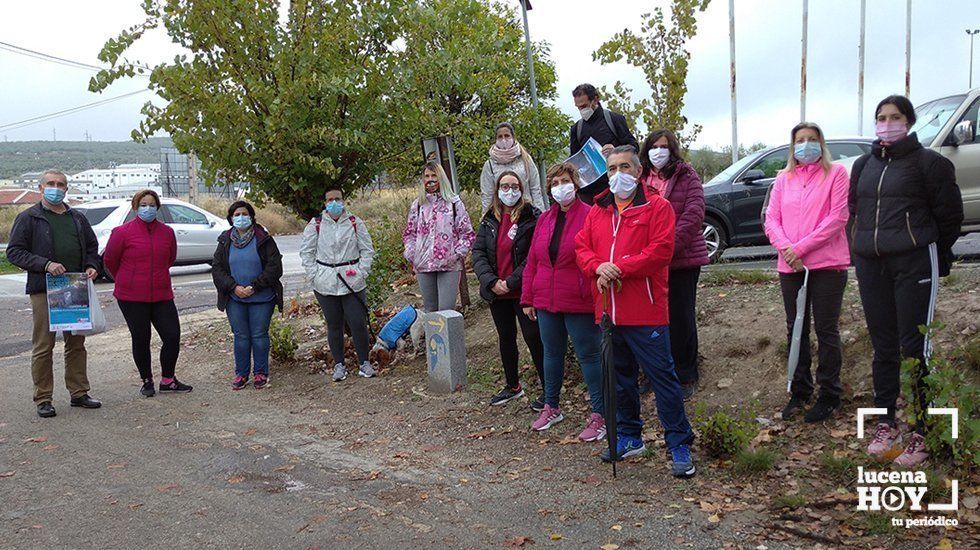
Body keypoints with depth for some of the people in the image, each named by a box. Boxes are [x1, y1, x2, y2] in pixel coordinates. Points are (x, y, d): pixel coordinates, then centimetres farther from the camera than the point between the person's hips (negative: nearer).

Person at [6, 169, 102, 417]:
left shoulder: (78, 218, 15)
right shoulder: (28, 218, 1)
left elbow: (92, 247, 23)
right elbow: (14, 251, -4)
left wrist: (92, 266, 3)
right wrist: (45, 264, -17)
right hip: (43, 291, -4)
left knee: (77, 343, 10)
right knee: (43, 346, -1)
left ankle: (79, 393, 19)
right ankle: (43, 399, 7)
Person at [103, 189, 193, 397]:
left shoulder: (167, 232, 4)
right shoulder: (123, 232, -7)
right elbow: (109, 260, 5)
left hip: (162, 295, 3)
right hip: (132, 298, -3)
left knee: (173, 336, 0)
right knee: (141, 339, 7)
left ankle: (168, 380, 17)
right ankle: (147, 381, 23)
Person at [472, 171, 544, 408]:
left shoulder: (532, 217, -9)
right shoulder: (490, 220, 8)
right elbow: (478, 252, 1)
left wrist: (511, 282, -18)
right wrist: (491, 281, -12)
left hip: (523, 291, -6)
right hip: (497, 292, 6)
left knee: (533, 337, -4)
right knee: (505, 337, 17)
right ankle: (512, 386, 34)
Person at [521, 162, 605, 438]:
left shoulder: (590, 216, -9)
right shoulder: (544, 219, 10)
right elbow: (532, 262, 12)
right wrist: (528, 299, 10)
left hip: (579, 303, -6)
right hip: (546, 302, 6)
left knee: (588, 355, 0)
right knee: (552, 353, 17)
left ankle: (599, 416, 9)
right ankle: (551, 407, 32)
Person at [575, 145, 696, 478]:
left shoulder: (657, 207, -3)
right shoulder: (597, 211, 15)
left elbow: (660, 250, -14)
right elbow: (581, 247, 10)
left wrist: (619, 269, -18)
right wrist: (598, 267, -12)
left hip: (646, 313, -6)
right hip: (608, 312, 6)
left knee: (662, 376, -3)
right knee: (620, 377, 16)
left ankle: (679, 445, 7)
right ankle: (630, 437, 31)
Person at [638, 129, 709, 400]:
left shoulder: (686, 176, -2)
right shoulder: (639, 179, 9)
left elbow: (693, 215, -11)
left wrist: (669, 246, -19)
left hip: (682, 258, -3)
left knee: (681, 317, 5)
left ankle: (685, 377, 18)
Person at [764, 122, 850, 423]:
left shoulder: (835, 173, 0)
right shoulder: (784, 178, 12)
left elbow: (837, 218, -11)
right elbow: (771, 220, 5)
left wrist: (800, 248, -16)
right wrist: (786, 248, -13)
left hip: (827, 265, -4)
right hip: (790, 266, 5)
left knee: (826, 330, 2)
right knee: (796, 330, 12)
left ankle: (829, 396, 13)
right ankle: (799, 391, 24)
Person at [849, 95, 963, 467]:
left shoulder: (928, 162, -2)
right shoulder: (863, 165, 14)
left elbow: (950, 213, 1)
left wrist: (936, 256, 8)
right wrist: (867, 245, 15)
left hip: (914, 262, -5)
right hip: (870, 265, 5)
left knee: (915, 346, -7)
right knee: (883, 346, 11)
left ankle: (921, 432, 2)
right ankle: (886, 422, 21)